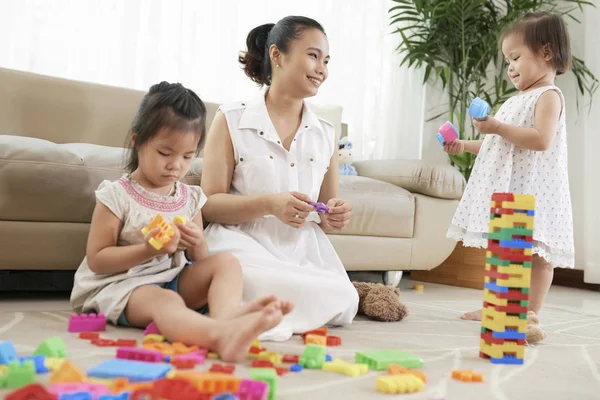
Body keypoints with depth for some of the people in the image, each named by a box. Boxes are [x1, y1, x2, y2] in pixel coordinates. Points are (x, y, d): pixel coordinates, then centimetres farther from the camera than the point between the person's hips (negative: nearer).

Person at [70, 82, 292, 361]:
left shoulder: (191, 198, 8)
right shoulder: (116, 196, -6)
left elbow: (201, 262, 15)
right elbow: (96, 260, -8)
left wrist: (196, 245, -9)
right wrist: (148, 250, -21)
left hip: (175, 280, 6)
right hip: (123, 285, -6)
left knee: (226, 262, -13)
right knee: (164, 301, -37)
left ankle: (226, 316, -45)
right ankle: (221, 335, -69)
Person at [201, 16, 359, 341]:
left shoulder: (326, 134, 12)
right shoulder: (231, 120, 0)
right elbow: (209, 204, -5)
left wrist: (335, 217, -5)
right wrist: (268, 204, -21)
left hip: (305, 251, 5)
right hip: (246, 245, -4)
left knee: (342, 305, -25)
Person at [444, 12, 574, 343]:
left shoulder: (548, 95, -6)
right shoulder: (517, 100, 22)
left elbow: (541, 139, -22)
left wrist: (498, 127, -23)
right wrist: (464, 145, 16)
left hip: (532, 188, -9)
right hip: (505, 186, 10)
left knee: (534, 253, -7)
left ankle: (530, 313, -3)